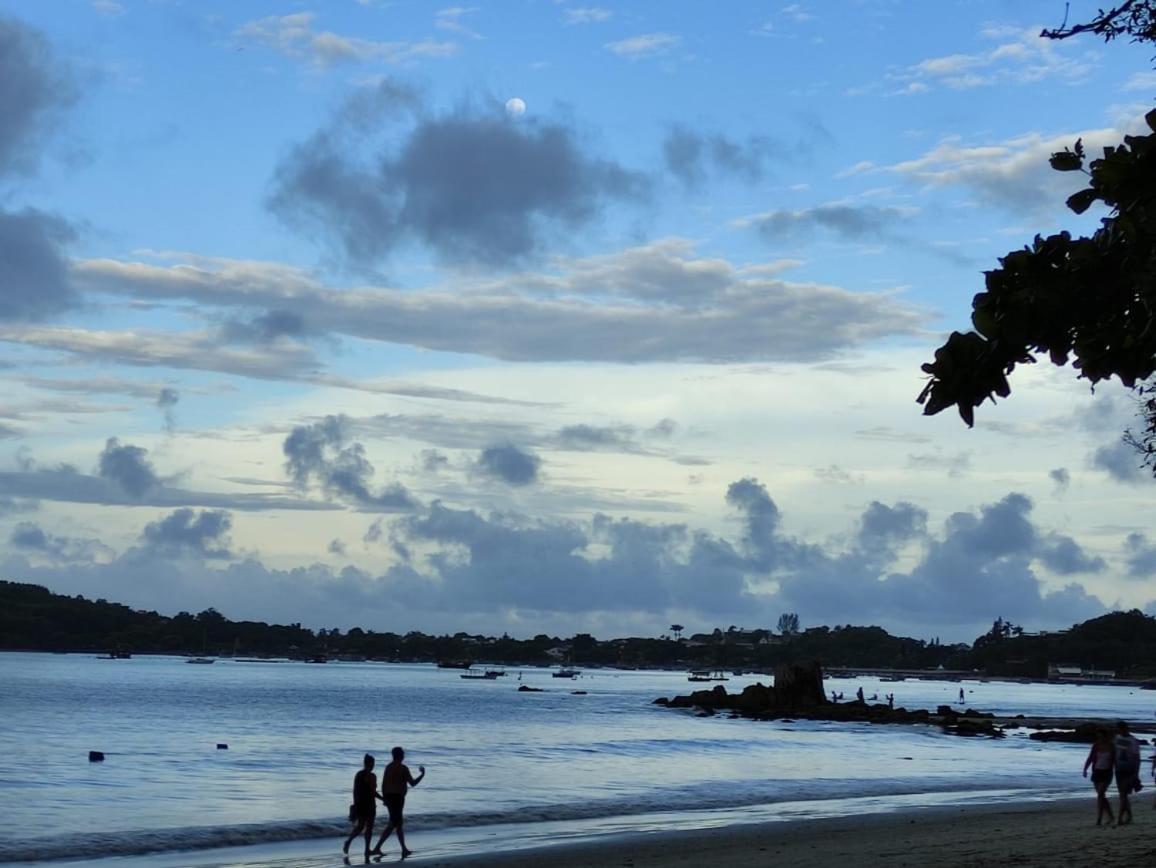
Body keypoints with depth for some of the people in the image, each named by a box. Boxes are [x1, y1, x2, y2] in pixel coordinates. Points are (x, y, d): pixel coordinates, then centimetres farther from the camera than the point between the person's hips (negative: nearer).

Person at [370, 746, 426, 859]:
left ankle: (404, 849, 21)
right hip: (397, 798, -8)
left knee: (399, 822, 16)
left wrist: (385, 798, 18)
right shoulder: (403, 768, -12)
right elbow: (413, 783, -9)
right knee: (392, 824, -7)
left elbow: (383, 784, 11)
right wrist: (422, 774, 5)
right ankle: (377, 848, -14)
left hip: (389, 797, 8)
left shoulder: (388, 767, 10)